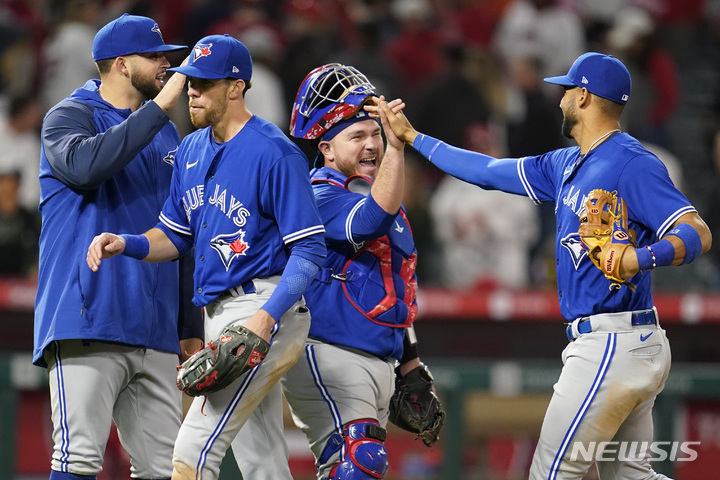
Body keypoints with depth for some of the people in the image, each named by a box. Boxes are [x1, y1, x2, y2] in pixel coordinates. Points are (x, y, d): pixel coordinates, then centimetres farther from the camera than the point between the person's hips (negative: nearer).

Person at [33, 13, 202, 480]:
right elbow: (85, 163, -24)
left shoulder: (167, 134, 21)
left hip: (155, 333, 7)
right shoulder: (70, 117, 2)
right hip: (87, 325, -7)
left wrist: (192, 329, 20)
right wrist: (159, 107, -19)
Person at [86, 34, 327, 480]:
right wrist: (125, 244, -1)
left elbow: (309, 249, -15)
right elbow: (175, 237, 20)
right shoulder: (192, 150, 12)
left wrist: (267, 317, -27)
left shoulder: (275, 153, -13)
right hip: (218, 313, 9)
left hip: (264, 307, -9)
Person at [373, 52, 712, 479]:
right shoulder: (566, 165, 15)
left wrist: (639, 259, -40)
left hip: (613, 347, -10)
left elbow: (699, 234, -22)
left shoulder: (632, 164, -14)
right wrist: (411, 136, 29)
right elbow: (489, 171, 25)